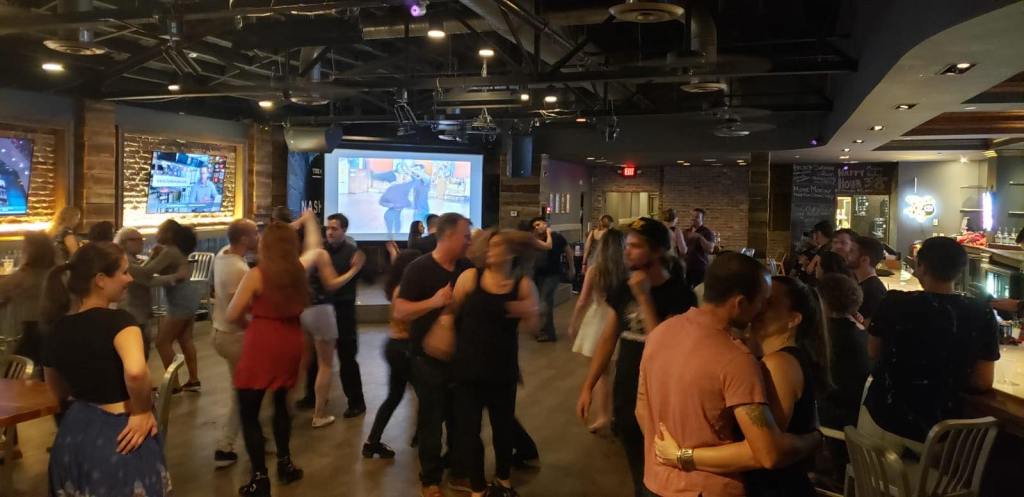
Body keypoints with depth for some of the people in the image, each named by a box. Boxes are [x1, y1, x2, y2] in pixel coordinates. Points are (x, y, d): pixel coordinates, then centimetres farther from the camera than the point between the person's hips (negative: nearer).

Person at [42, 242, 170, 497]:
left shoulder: (58, 329, 3)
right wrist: (142, 411, -23)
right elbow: (135, 371, -39)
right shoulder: (117, 320, -19)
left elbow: (58, 389, 18)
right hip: (116, 437, -7)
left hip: (74, 433, 7)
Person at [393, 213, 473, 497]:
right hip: (428, 358, -5)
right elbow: (398, 312, -19)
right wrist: (433, 301, -31)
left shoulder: (467, 268, 2)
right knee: (431, 418, 7)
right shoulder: (419, 269, -14)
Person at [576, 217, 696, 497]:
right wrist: (588, 387, 8)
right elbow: (608, 339, 9)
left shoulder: (680, 295, -15)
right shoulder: (624, 290, 2)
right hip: (625, 398, 5)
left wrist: (644, 297, -24)